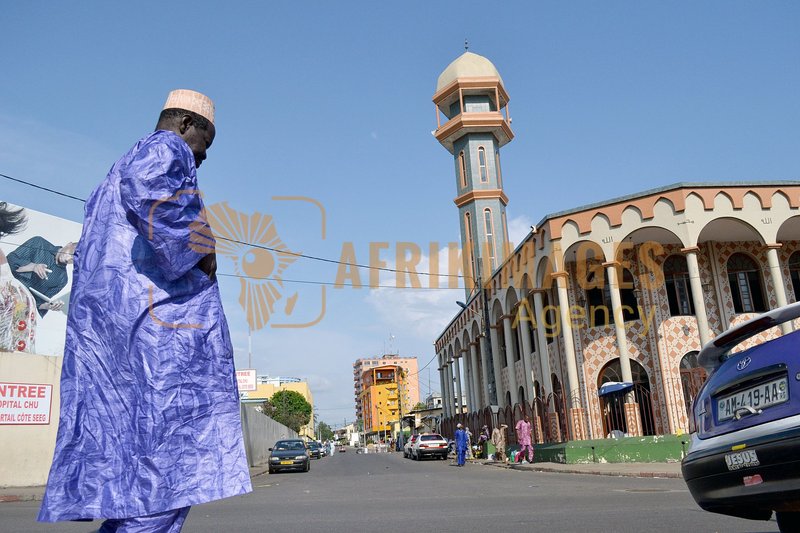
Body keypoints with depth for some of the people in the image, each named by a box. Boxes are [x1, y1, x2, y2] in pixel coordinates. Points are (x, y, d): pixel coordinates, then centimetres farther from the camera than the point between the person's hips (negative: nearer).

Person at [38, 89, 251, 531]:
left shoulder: (115, 173, 31)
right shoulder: (168, 148, 2)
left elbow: (86, 256, 30)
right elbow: (147, 184, -24)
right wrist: (199, 248, -15)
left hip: (98, 317, 10)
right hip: (159, 313, -10)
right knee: (172, 453, -11)